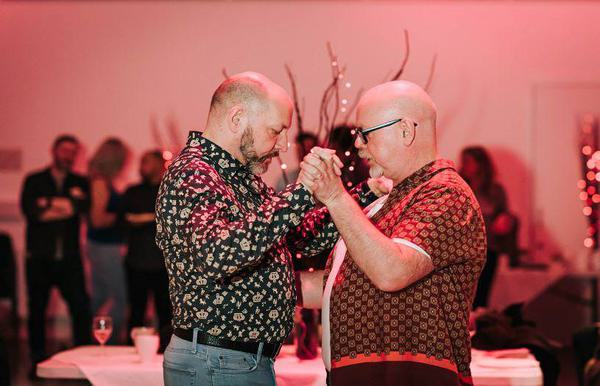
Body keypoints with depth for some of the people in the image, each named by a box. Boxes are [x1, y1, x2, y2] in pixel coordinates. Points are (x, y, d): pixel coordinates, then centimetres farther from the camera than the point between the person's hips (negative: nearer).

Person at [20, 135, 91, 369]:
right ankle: (37, 362, 14)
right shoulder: (34, 181, 7)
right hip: (39, 256, -1)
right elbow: (29, 210, -9)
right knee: (37, 310, 4)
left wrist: (50, 204, -9)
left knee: (81, 307, -8)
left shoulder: (80, 182, 12)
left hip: (69, 258, 1)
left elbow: (84, 205, -8)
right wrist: (66, 206, -8)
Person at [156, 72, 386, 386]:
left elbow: (309, 235, 18)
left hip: (252, 360, 10)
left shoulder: (245, 178, 14)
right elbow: (216, 257, -36)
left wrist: (369, 192, 5)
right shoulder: (192, 174, -18)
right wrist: (299, 193, -36)